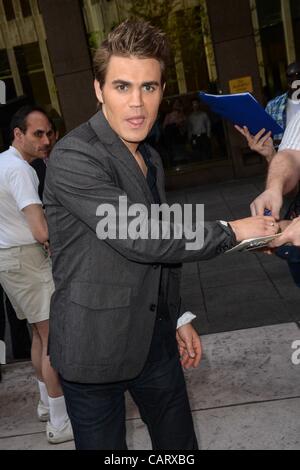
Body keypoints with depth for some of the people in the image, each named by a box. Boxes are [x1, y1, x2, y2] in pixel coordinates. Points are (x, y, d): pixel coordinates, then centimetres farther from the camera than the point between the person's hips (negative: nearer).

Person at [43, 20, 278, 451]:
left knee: (180, 444, 19)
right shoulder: (73, 158, -19)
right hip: (94, 349, -7)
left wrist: (177, 317, 17)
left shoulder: (151, 160, 9)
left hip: (155, 339, 7)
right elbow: (139, 240, -24)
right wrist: (231, 232, -14)